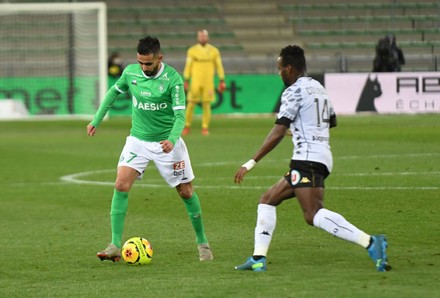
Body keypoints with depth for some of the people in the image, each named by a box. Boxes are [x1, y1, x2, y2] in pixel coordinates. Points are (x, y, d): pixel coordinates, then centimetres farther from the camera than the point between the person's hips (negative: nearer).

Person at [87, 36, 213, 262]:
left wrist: (172, 140, -38)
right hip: (138, 140, 3)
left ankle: (202, 241, 24)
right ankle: (115, 246, -12)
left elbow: (180, 116, -20)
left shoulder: (173, 79, -17)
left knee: (186, 192, 4)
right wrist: (96, 120, 15)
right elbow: (114, 92, 15)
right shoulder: (130, 72, -5)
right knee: (121, 186, -14)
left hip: (167, 142, -3)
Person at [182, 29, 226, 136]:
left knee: (206, 105, -1)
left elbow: (219, 66, 7)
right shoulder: (192, 50, 3)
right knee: (191, 103, -2)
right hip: (195, 82, 0)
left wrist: (222, 81, 3)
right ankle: (187, 126, 10)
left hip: (208, 82, 0)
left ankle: (205, 128, 4)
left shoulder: (214, 51, 4)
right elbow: (188, 66, 5)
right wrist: (186, 81, 0)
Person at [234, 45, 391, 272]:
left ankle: (370, 243, -33)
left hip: (307, 159, -10)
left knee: (313, 215, -22)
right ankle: (258, 259, 11)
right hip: (322, 157, 10)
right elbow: (332, 121, 32)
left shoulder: (294, 91, -8)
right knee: (267, 200, 15)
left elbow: (277, 134, -14)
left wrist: (251, 163, -12)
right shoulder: (318, 87, 17)